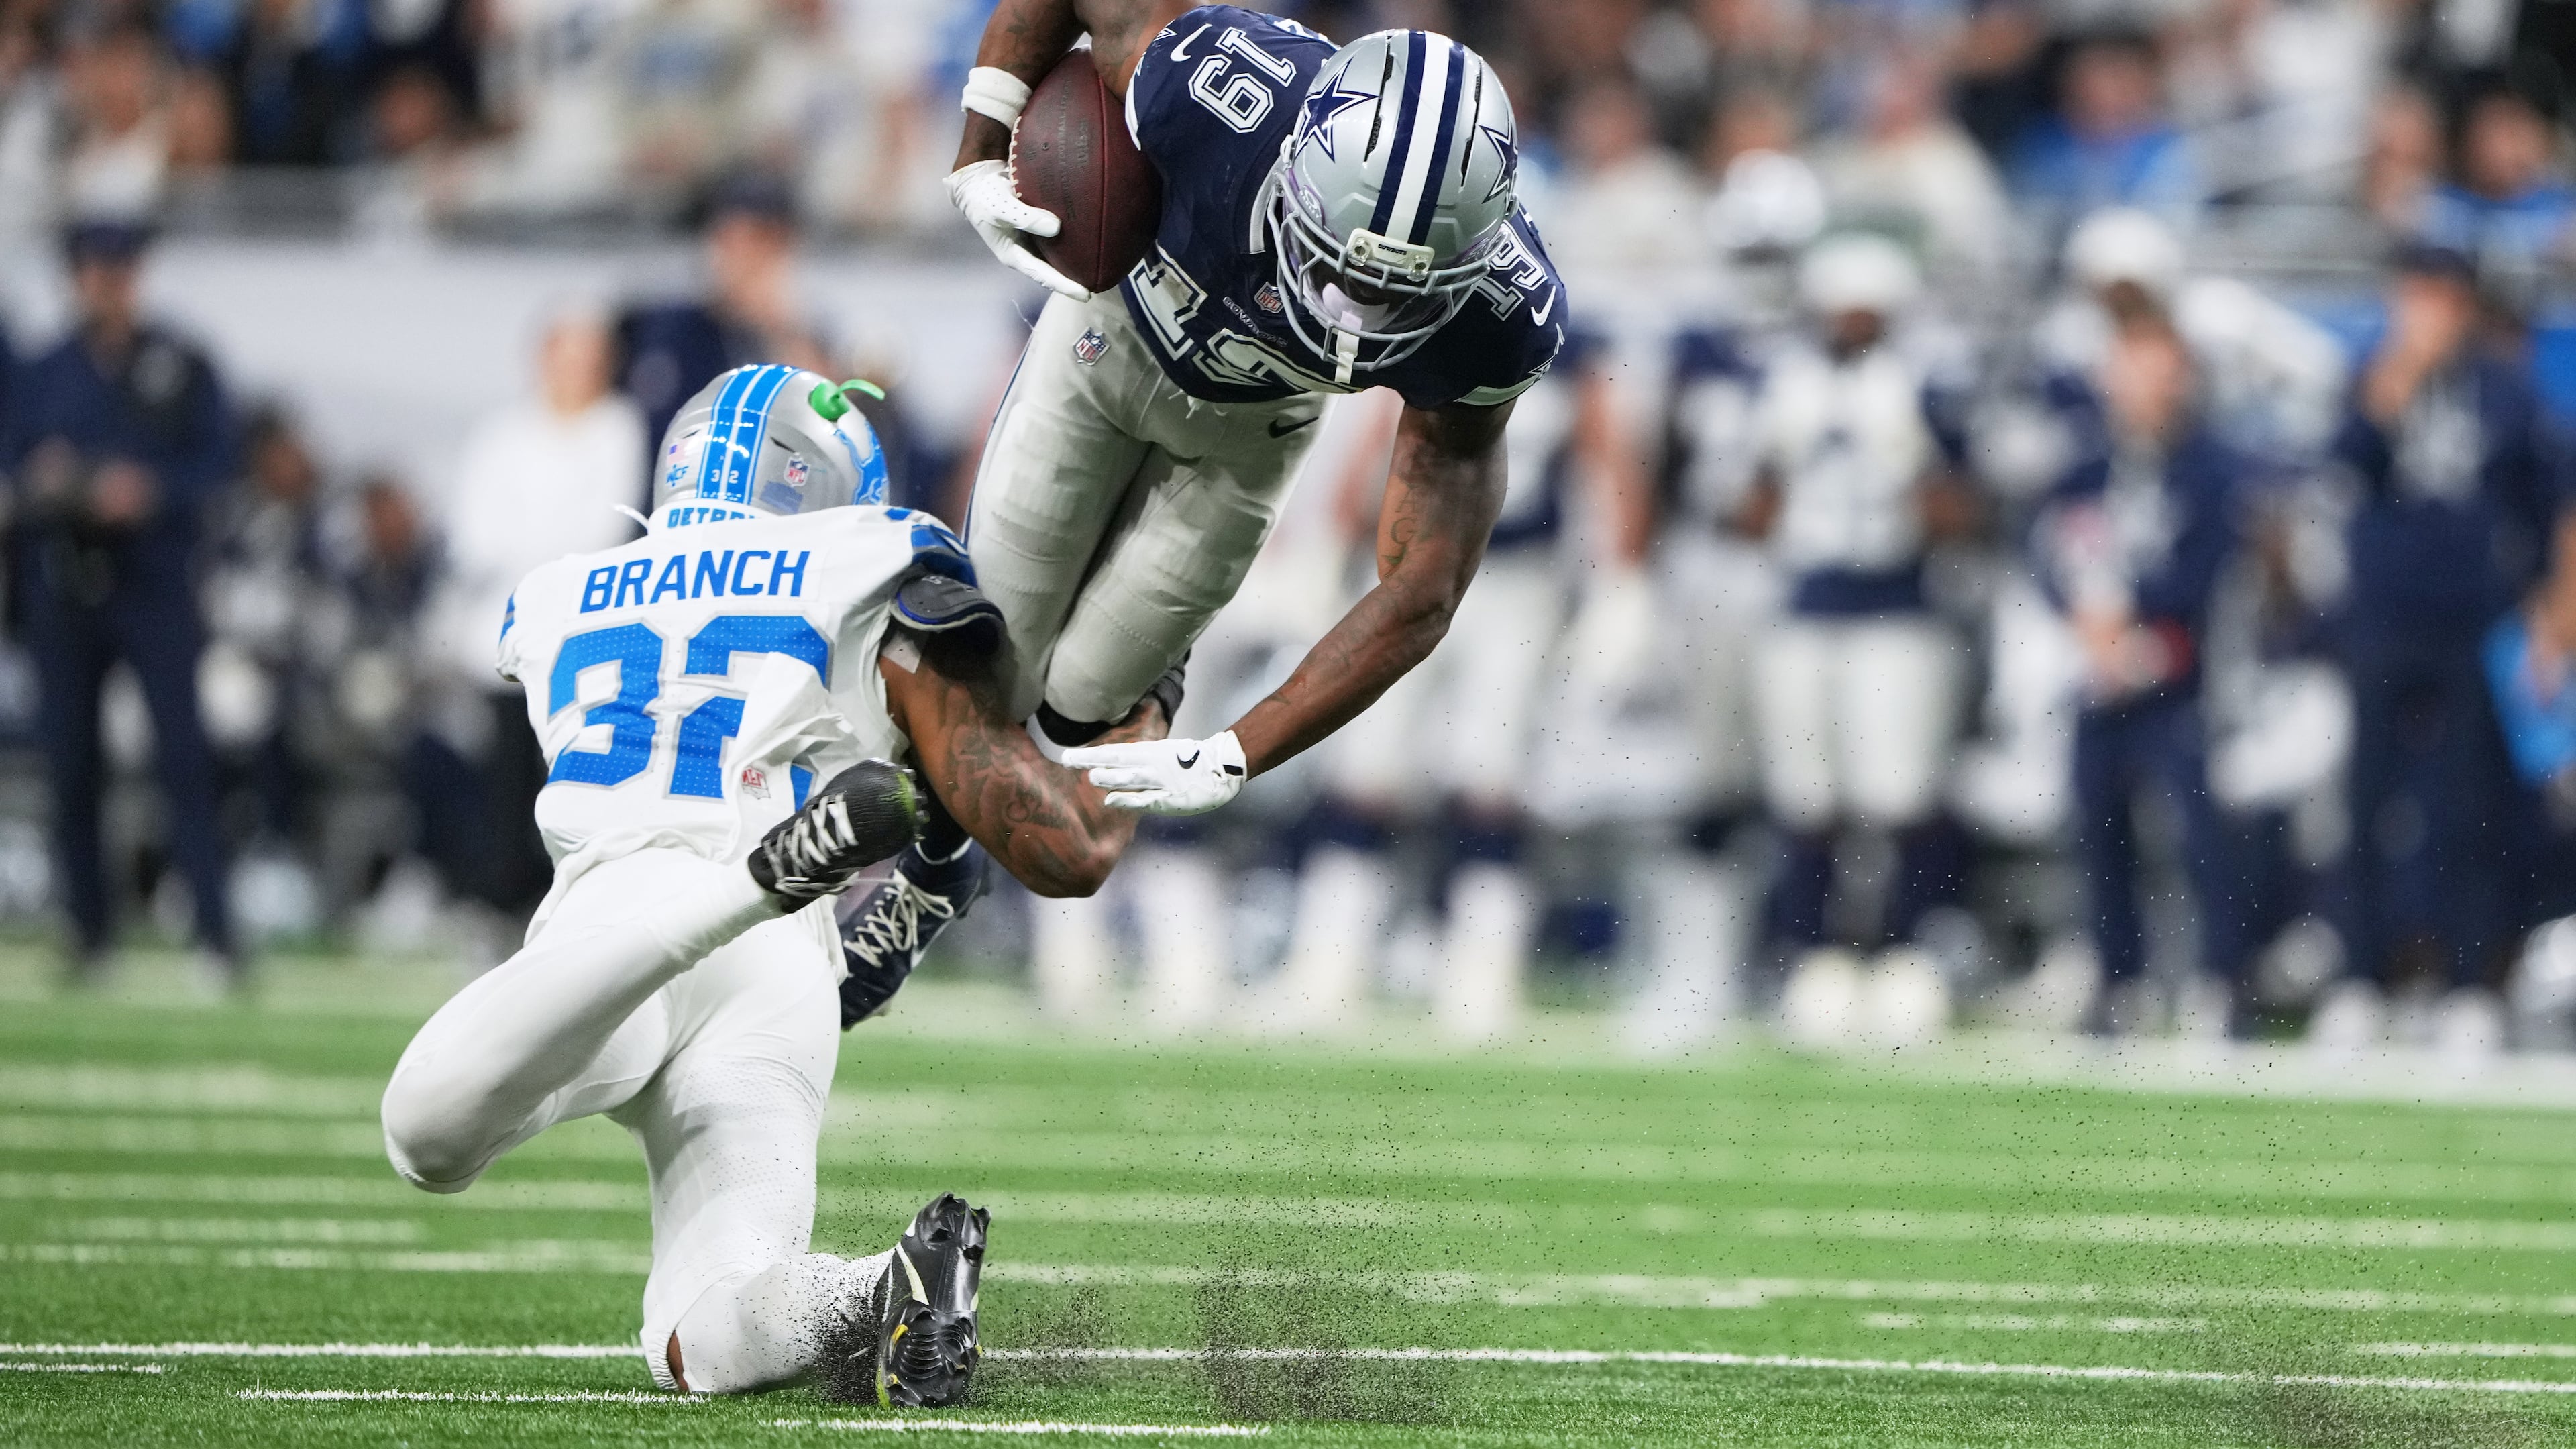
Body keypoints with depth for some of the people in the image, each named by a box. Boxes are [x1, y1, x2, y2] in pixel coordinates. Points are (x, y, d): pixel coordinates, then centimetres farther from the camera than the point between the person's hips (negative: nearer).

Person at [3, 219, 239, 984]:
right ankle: (89, 927, 13)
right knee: (70, 757, 4)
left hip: (153, 578, -4)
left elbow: (218, 457, -1)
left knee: (183, 751, -11)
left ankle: (213, 927, -13)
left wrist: (152, 489, -17)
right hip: (63, 580, 4)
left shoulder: (180, 366, 3)